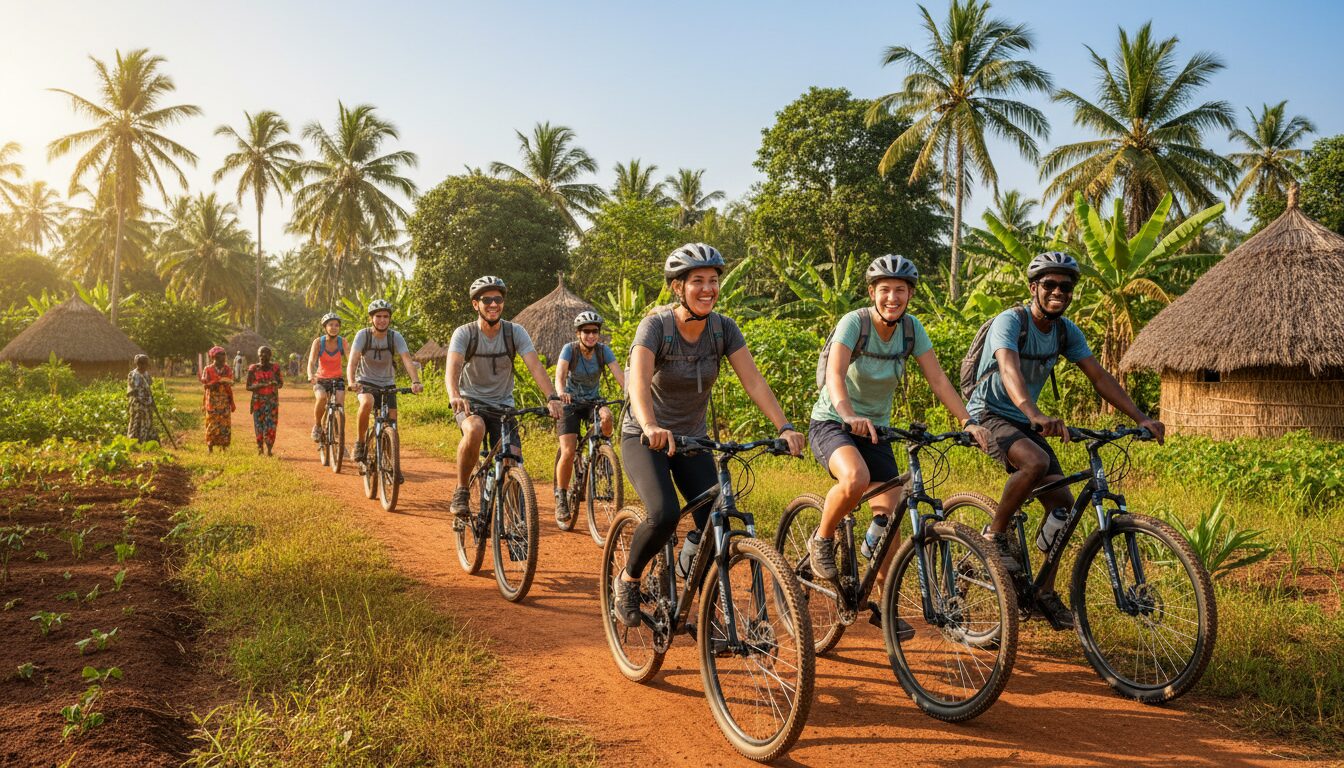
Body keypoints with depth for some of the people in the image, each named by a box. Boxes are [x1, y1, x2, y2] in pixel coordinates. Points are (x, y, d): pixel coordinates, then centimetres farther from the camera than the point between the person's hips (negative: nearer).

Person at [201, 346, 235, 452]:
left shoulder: (228, 370, 9)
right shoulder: (208, 370, 0)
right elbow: (206, 385, -9)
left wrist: (232, 403, 9)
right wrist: (218, 381, -22)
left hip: (225, 401, 3)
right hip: (212, 401, -3)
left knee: (225, 424, -1)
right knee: (212, 424, -2)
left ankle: (223, 447, 6)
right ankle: (210, 448, 6)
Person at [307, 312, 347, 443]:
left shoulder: (342, 341, -9)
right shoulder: (318, 342, -10)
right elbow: (311, 362, -19)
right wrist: (310, 376, -40)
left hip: (338, 379, 1)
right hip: (321, 380, -1)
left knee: (339, 406, -19)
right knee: (321, 398, -31)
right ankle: (317, 426, -6)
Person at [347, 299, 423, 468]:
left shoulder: (395, 337, -13)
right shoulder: (363, 335, -15)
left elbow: (407, 360, -26)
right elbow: (352, 360, -26)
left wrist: (415, 382, -44)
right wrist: (351, 382, -45)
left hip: (387, 384, 2)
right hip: (366, 382, -2)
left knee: (392, 423, -7)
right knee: (367, 403, -34)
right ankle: (360, 442, -13)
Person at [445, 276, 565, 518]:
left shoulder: (515, 332, -8)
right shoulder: (464, 334, -13)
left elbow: (535, 366, -20)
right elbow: (452, 367, -29)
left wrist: (552, 397, -37)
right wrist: (454, 396, -50)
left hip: (503, 404, 2)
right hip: (470, 401, -2)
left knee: (513, 461, -14)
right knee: (475, 429, -37)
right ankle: (461, 492, -17)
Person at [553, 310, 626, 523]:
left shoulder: (603, 350, -11)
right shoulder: (570, 349, -16)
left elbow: (620, 376, -21)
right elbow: (560, 376, -30)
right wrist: (561, 394, -51)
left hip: (593, 400, 2)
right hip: (571, 402, -2)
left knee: (606, 417, -34)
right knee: (568, 452, -17)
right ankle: (561, 497, 2)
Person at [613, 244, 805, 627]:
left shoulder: (723, 328, -8)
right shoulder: (656, 326, -20)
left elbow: (754, 382, -15)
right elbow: (638, 382, -35)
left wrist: (784, 427, -30)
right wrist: (651, 427, -54)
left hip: (692, 437, 4)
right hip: (645, 437, -4)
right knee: (665, 514, -26)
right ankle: (628, 580, 2)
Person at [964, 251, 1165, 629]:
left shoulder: (1066, 332, 2)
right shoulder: (1010, 321, -20)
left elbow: (1100, 377, -1)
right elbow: (1009, 369, -38)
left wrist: (1141, 418, -13)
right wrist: (1035, 415, -56)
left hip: (1025, 422, 7)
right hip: (989, 415, -7)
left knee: (1062, 503, -2)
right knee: (1036, 462, -36)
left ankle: (1045, 592, 12)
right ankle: (996, 533, -13)